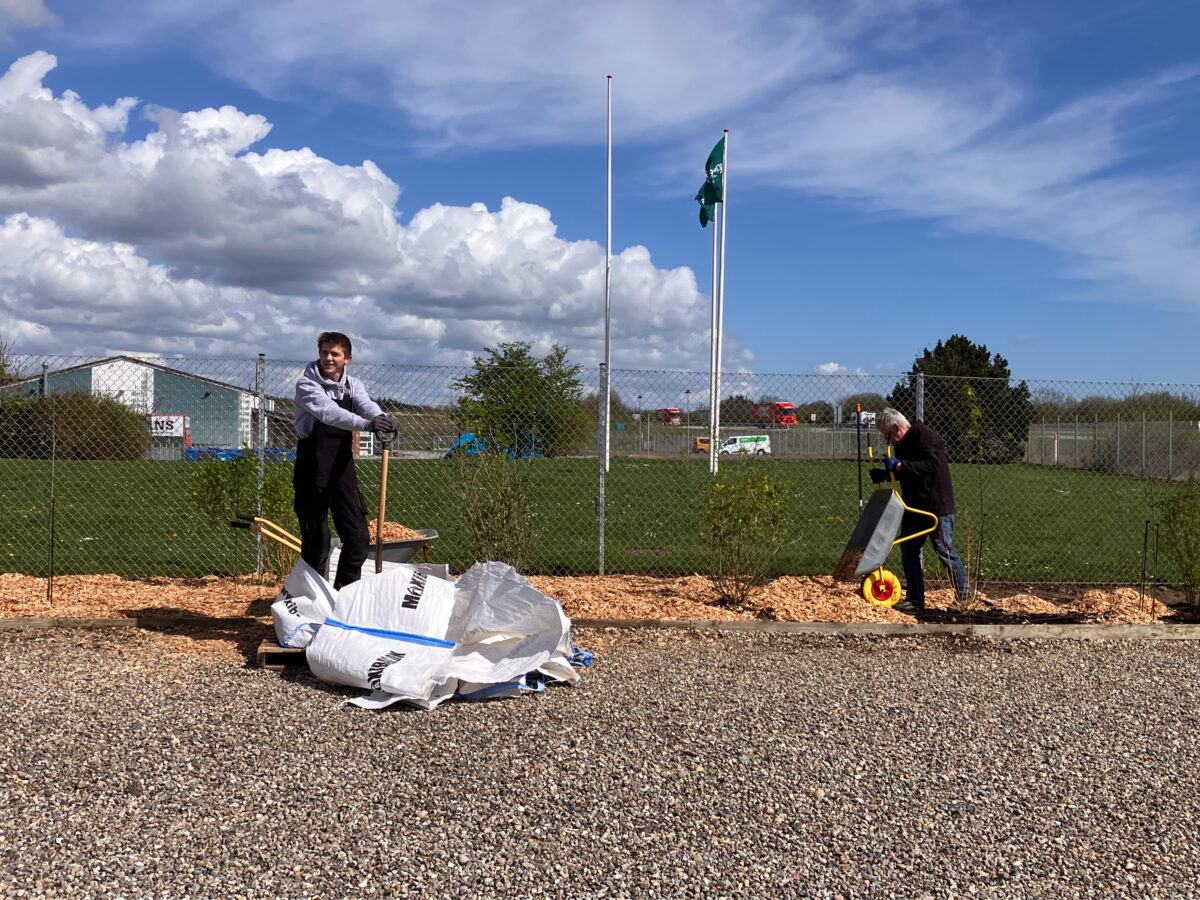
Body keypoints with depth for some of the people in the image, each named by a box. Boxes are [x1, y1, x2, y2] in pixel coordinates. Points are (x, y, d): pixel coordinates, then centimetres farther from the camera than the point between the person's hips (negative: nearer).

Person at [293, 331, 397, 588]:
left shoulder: (353, 385, 8)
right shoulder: (306, 384, -9)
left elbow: (365, 404, -13)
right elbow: (328, 412, -28)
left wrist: (380, 417, -38)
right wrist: (366, 424, -44)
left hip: (343, 468, 5)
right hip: (312, 471, -5)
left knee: (358, 537, 4)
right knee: (316, 540, 0)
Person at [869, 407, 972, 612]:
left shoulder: (924, 435, -15)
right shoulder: (901, 443, 12)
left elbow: (932, 465, -26)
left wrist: (900, 466, -28)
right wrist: (884, 474, 4)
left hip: (937, 506, -9)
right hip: (913, 507, 9)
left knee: (945, 551, -3)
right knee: (908, 550, 6)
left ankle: (965, 594, 11)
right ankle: (914, 599, 13)